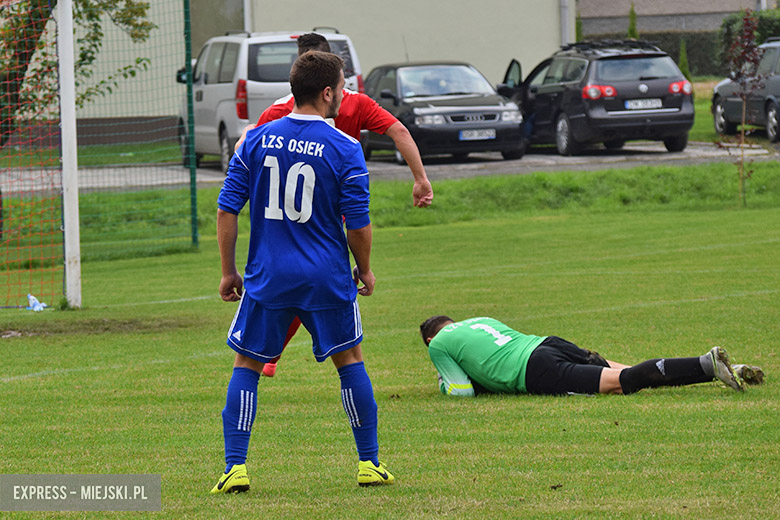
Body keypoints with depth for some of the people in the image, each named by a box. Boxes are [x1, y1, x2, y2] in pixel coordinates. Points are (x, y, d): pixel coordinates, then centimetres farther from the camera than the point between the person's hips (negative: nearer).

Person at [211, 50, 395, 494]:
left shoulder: (256, 140, 1)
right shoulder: (344, 149, -8)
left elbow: (227, 211, 1)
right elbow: (359, 227, -7)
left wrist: (229, 271, 9)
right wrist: (365, 272, 10)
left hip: (267, 277, 1)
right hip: (328, 277, -1)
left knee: (247, 365, 10)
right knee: (350, 361, 15)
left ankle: (236, 468, 0)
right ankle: (370, 464, 17)